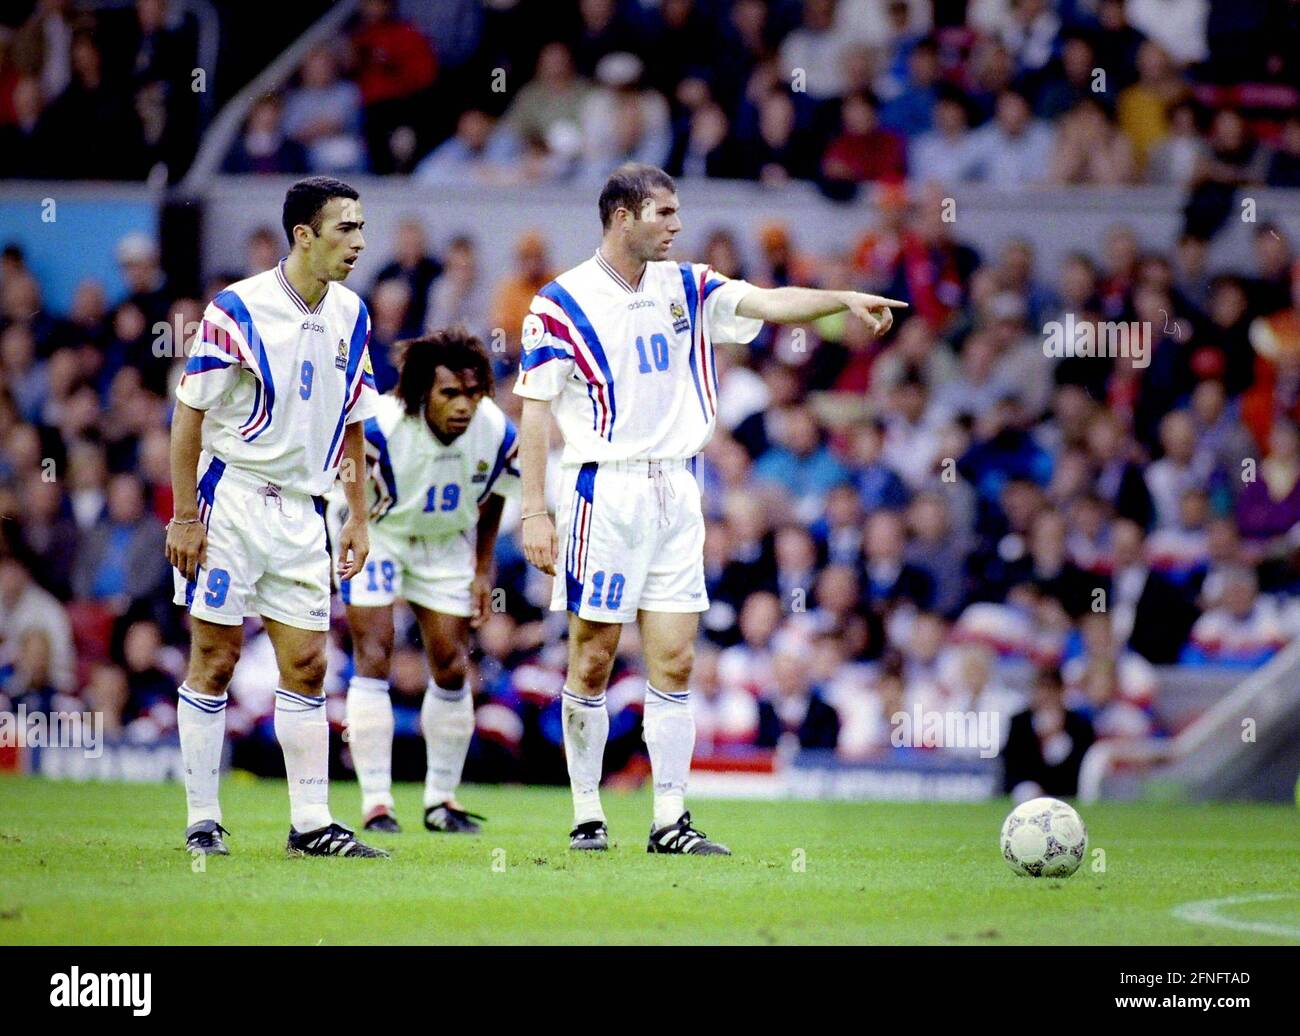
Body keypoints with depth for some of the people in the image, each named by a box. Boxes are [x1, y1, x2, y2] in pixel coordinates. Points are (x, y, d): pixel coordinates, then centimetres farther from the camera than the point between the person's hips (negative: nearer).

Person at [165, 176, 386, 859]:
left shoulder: (350, 315, 6)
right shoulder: (238, 309, -12)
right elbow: (189, 413, -8)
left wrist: (358, 516, 12)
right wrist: (185, 516, -11)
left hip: (302, 510, 5)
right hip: (232, 501, -5)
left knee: (306, 664, 3)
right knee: (215, 659, -1)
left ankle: (310, 824, 5)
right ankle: (202, 822, 5)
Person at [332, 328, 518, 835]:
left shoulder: (498, 434, -19)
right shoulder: (379, 427, -32)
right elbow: (350, 502, -14)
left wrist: (483, 569, 5)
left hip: (447, 541, 4)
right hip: (375, 533, -4)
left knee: (452, 668, 2)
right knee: (374, 657, -14)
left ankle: (442, 799, 15)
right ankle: (376, 801, -12)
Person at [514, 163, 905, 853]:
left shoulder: (685, 289, 10)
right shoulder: (563, 303, -4)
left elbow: (770, 303, -1)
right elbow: (535, 410, -5)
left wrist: (844, 299, -19)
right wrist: (534, 512, -11)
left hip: (675, 491, 5)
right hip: (604, 491, -5)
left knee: (674, 662, 1)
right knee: (592, 660, -1)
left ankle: (670, 821, 2)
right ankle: (587, 815, 8)